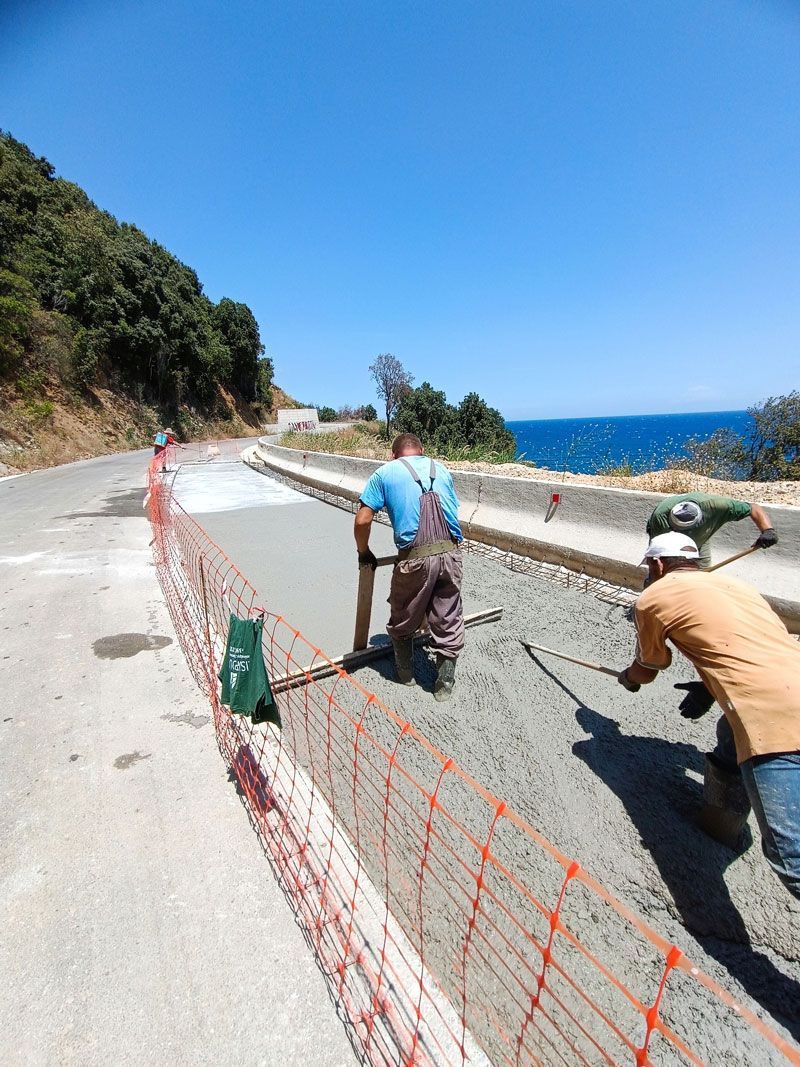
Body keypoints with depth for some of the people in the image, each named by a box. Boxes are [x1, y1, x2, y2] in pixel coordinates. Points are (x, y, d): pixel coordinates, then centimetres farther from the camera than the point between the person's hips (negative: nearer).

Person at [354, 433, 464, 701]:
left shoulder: (385, 472, 9)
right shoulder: (441, 469, 19)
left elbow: (362, 520, 2)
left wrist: (363, 552, 18)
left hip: (415, 557, -3)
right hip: (450, 553, 3)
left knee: (402, 621, 21)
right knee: (449, 623, 17)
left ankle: (406, 674, 38)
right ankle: (445, 684, 27)